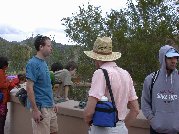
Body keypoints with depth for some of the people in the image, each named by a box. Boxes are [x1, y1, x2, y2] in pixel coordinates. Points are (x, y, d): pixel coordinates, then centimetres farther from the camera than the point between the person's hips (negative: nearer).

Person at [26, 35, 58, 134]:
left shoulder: (44, 63, 11)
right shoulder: (33, 63, -16)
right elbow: (29, 88, -20)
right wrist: (35, 110, -22)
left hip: (49, 107, 9)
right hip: (40, 107, -9)